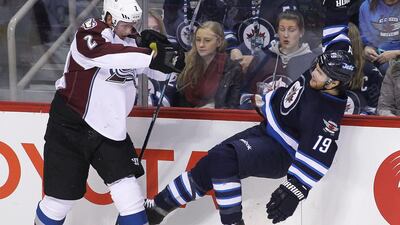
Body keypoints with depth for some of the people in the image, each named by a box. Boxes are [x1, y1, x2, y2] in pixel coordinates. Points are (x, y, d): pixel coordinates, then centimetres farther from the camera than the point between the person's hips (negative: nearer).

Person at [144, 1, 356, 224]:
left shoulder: (328, 115, -29)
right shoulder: (329, 64, -9)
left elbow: (317, 157, -32)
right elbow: (335, 30, 4)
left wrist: (295, 190, -37)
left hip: (279, 154, -9)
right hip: (265, 130, 9)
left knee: (223, 159, -30)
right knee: (210, 165, 6)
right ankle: (158, 205, 17)